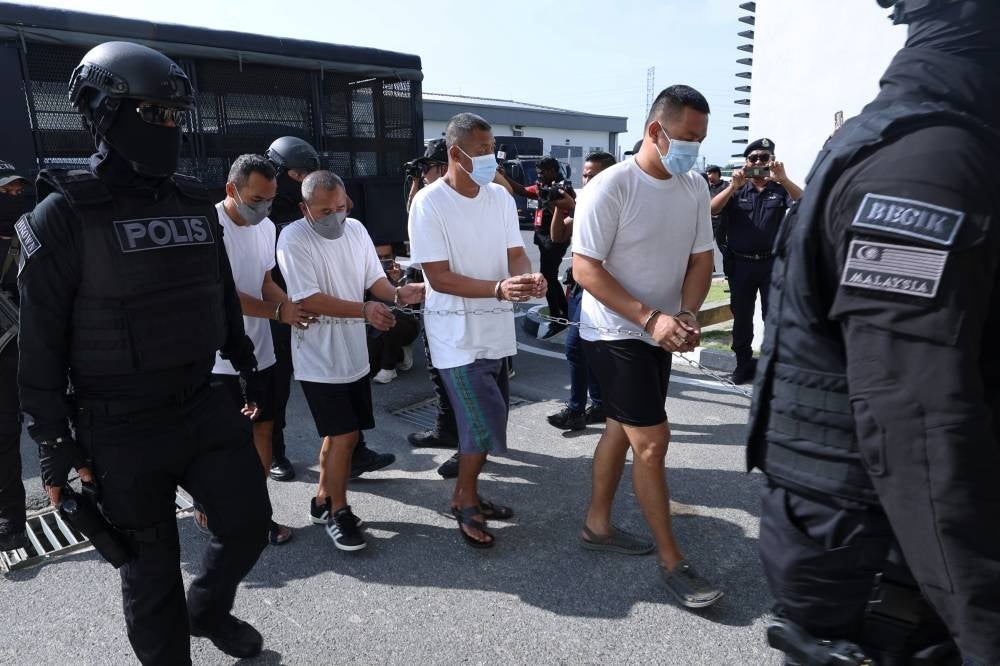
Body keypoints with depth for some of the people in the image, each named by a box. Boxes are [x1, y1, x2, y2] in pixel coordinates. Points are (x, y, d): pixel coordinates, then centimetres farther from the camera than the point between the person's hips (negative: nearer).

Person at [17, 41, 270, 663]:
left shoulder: (195, 202, 6)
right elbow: (42, 340, -9)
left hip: (205, 406, 5)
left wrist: (248, 369, 17)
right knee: (152, 566, 9)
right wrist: (54, 442, -8)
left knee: (250, 521, 12)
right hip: (122, 428, -5)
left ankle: (208, 609, 43)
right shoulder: (66, 214, -11)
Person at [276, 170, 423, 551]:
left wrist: (398, 294, -14)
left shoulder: (356, 229, 5)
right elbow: (308, 299, -20)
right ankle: (337, 512, 15)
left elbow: (375, 278, 8)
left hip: (354, 352, 7)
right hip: (320, 358, -7)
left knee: (340, 434, 15)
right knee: (344, 435, -5)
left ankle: (323, 502, 33)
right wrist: (365, 310, -28)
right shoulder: (293, 239, -14)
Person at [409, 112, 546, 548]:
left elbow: (514, 253, 5)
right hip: (457, 334, -6)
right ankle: (465, 500, 16)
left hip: (496, 329, 6)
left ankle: (466, 494, 34)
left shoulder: (500, 197, 4)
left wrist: (529, 276, -19)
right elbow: (438, 278, -18)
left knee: (488, 423, 14)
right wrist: (499, 289, -30)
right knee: (485, 425, -7)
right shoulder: (429, 202, -14)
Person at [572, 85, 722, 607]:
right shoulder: (609, 188, -17)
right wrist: (651, 318, -25)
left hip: (659, 333, 7)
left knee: (621, 429, 16)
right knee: (652, 441, -7)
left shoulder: (695, 187, 3)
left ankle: (596, 525, 34)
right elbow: (585, 270, -19)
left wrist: (687, 315, -13)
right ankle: (672, 561, 8)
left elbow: (700, 258, 6)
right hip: (614, 333, -7)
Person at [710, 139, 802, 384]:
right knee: (742, 316, 9)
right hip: (740, 263, 1)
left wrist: (783, 179, -22)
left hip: (772, 262, -1)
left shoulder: (780, 189, 7)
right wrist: (734, 186, -20)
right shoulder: (736, 189, 8)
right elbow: (712, 210, -8)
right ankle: (743, 363, 21)